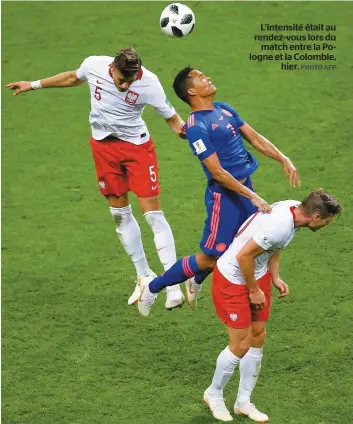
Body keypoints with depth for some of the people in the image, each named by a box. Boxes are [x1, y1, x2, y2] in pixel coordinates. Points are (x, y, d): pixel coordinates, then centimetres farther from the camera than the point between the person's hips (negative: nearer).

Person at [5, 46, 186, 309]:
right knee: (120, 214, 9)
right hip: (103, 146, 4)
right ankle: (144, 277, 23)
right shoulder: (94, 65, -15)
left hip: (136, 146, -4)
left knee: (153, 213, -10)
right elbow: (73, 78, 9)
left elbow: (172, 118, -15)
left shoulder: (148, 83, -24)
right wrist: (34, 85, 17)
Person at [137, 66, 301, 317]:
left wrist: (284, 160, 3)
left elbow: (255, 138, 13)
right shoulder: (197, 127, -20)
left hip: (245, 187, 9)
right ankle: (153, 287, 14)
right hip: (225, 195, -9)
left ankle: (196, 282, 40)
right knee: (210, 258, -2)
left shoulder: (224, 109, 7)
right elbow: (218, 172, -22)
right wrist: (252, 196, -22)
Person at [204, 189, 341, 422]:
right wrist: (254, 290, -15)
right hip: (233, 280, -9)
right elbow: (244, 256, -28)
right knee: (241, 345, 0)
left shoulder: (293, 208, -6)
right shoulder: (280, 226, -34)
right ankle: (214, 394, 24)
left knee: (258, 337, 12)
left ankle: (244, 402, 24)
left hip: (257, 275, 9)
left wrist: (275, 278, 6)